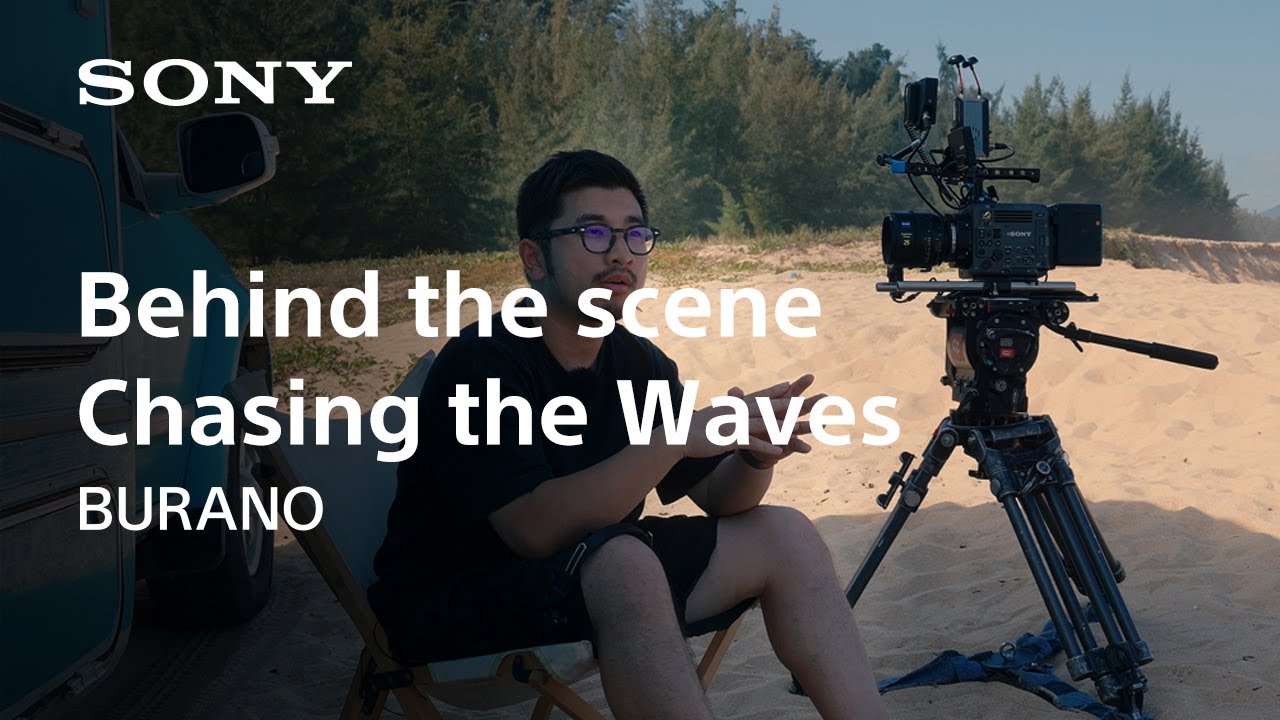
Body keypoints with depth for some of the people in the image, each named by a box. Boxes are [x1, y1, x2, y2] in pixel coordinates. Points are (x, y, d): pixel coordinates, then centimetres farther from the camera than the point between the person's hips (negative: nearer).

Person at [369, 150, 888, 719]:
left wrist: (755, 454, -20)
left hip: (604, 583, 7)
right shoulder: (480, 362, -18)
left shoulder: (640, 364, 3)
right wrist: (673, 438, -35)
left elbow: (715, 497, 3)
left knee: (785, 536, -6)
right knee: (624, 561, -36)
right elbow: (535, 528, -29)